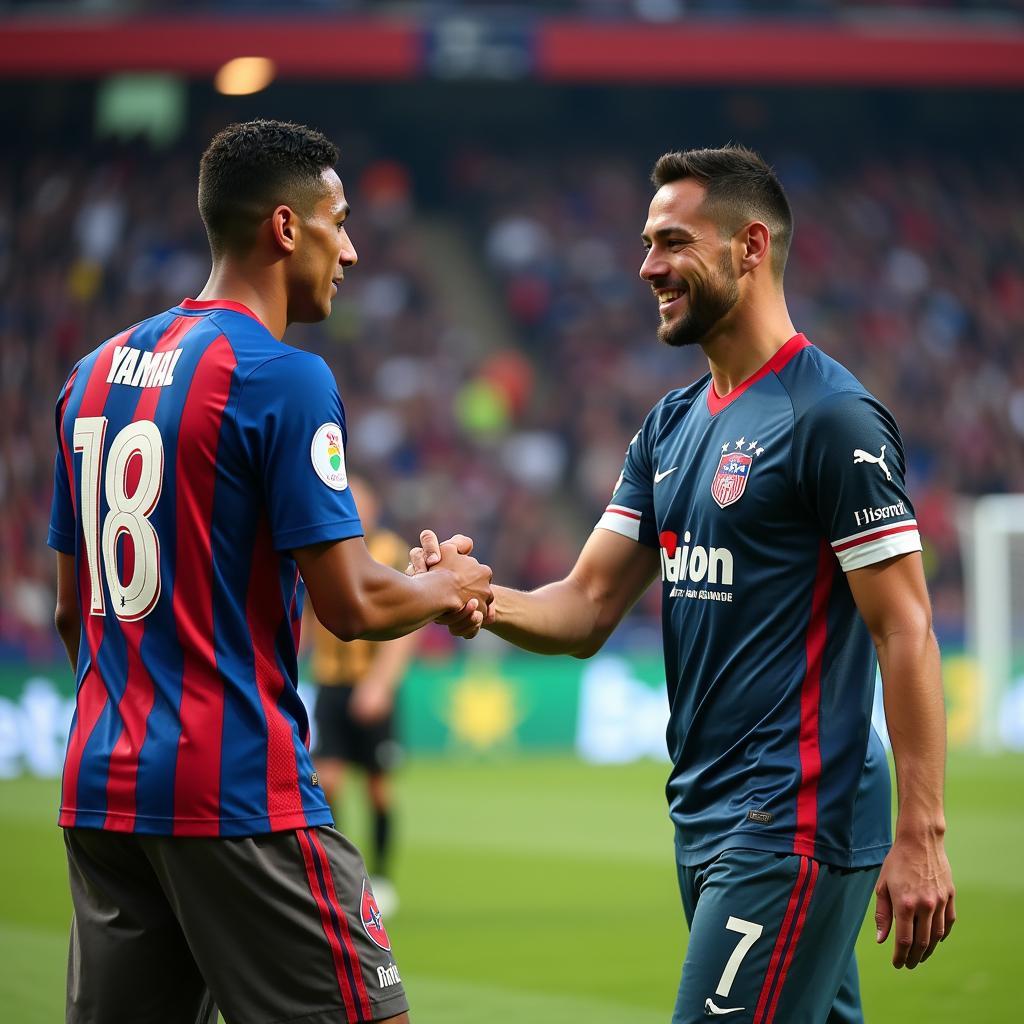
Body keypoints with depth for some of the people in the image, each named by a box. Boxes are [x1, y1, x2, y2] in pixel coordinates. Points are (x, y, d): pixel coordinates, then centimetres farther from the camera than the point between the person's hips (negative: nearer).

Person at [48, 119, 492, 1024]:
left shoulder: (95, 374, 13)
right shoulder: (285, 379, -10)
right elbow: (351, 605, -13)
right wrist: (447, 589, 7)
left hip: (100, 785, 8)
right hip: (240, 795, -8)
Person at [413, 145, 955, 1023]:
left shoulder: (831, 416, -12)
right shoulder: (672, 426, 14)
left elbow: (906, 633, -14)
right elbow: (589, 607, 12)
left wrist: (920, 838, -19)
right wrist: (482, 602, -10)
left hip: (790, 826, -9)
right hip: (706, 818, 9)